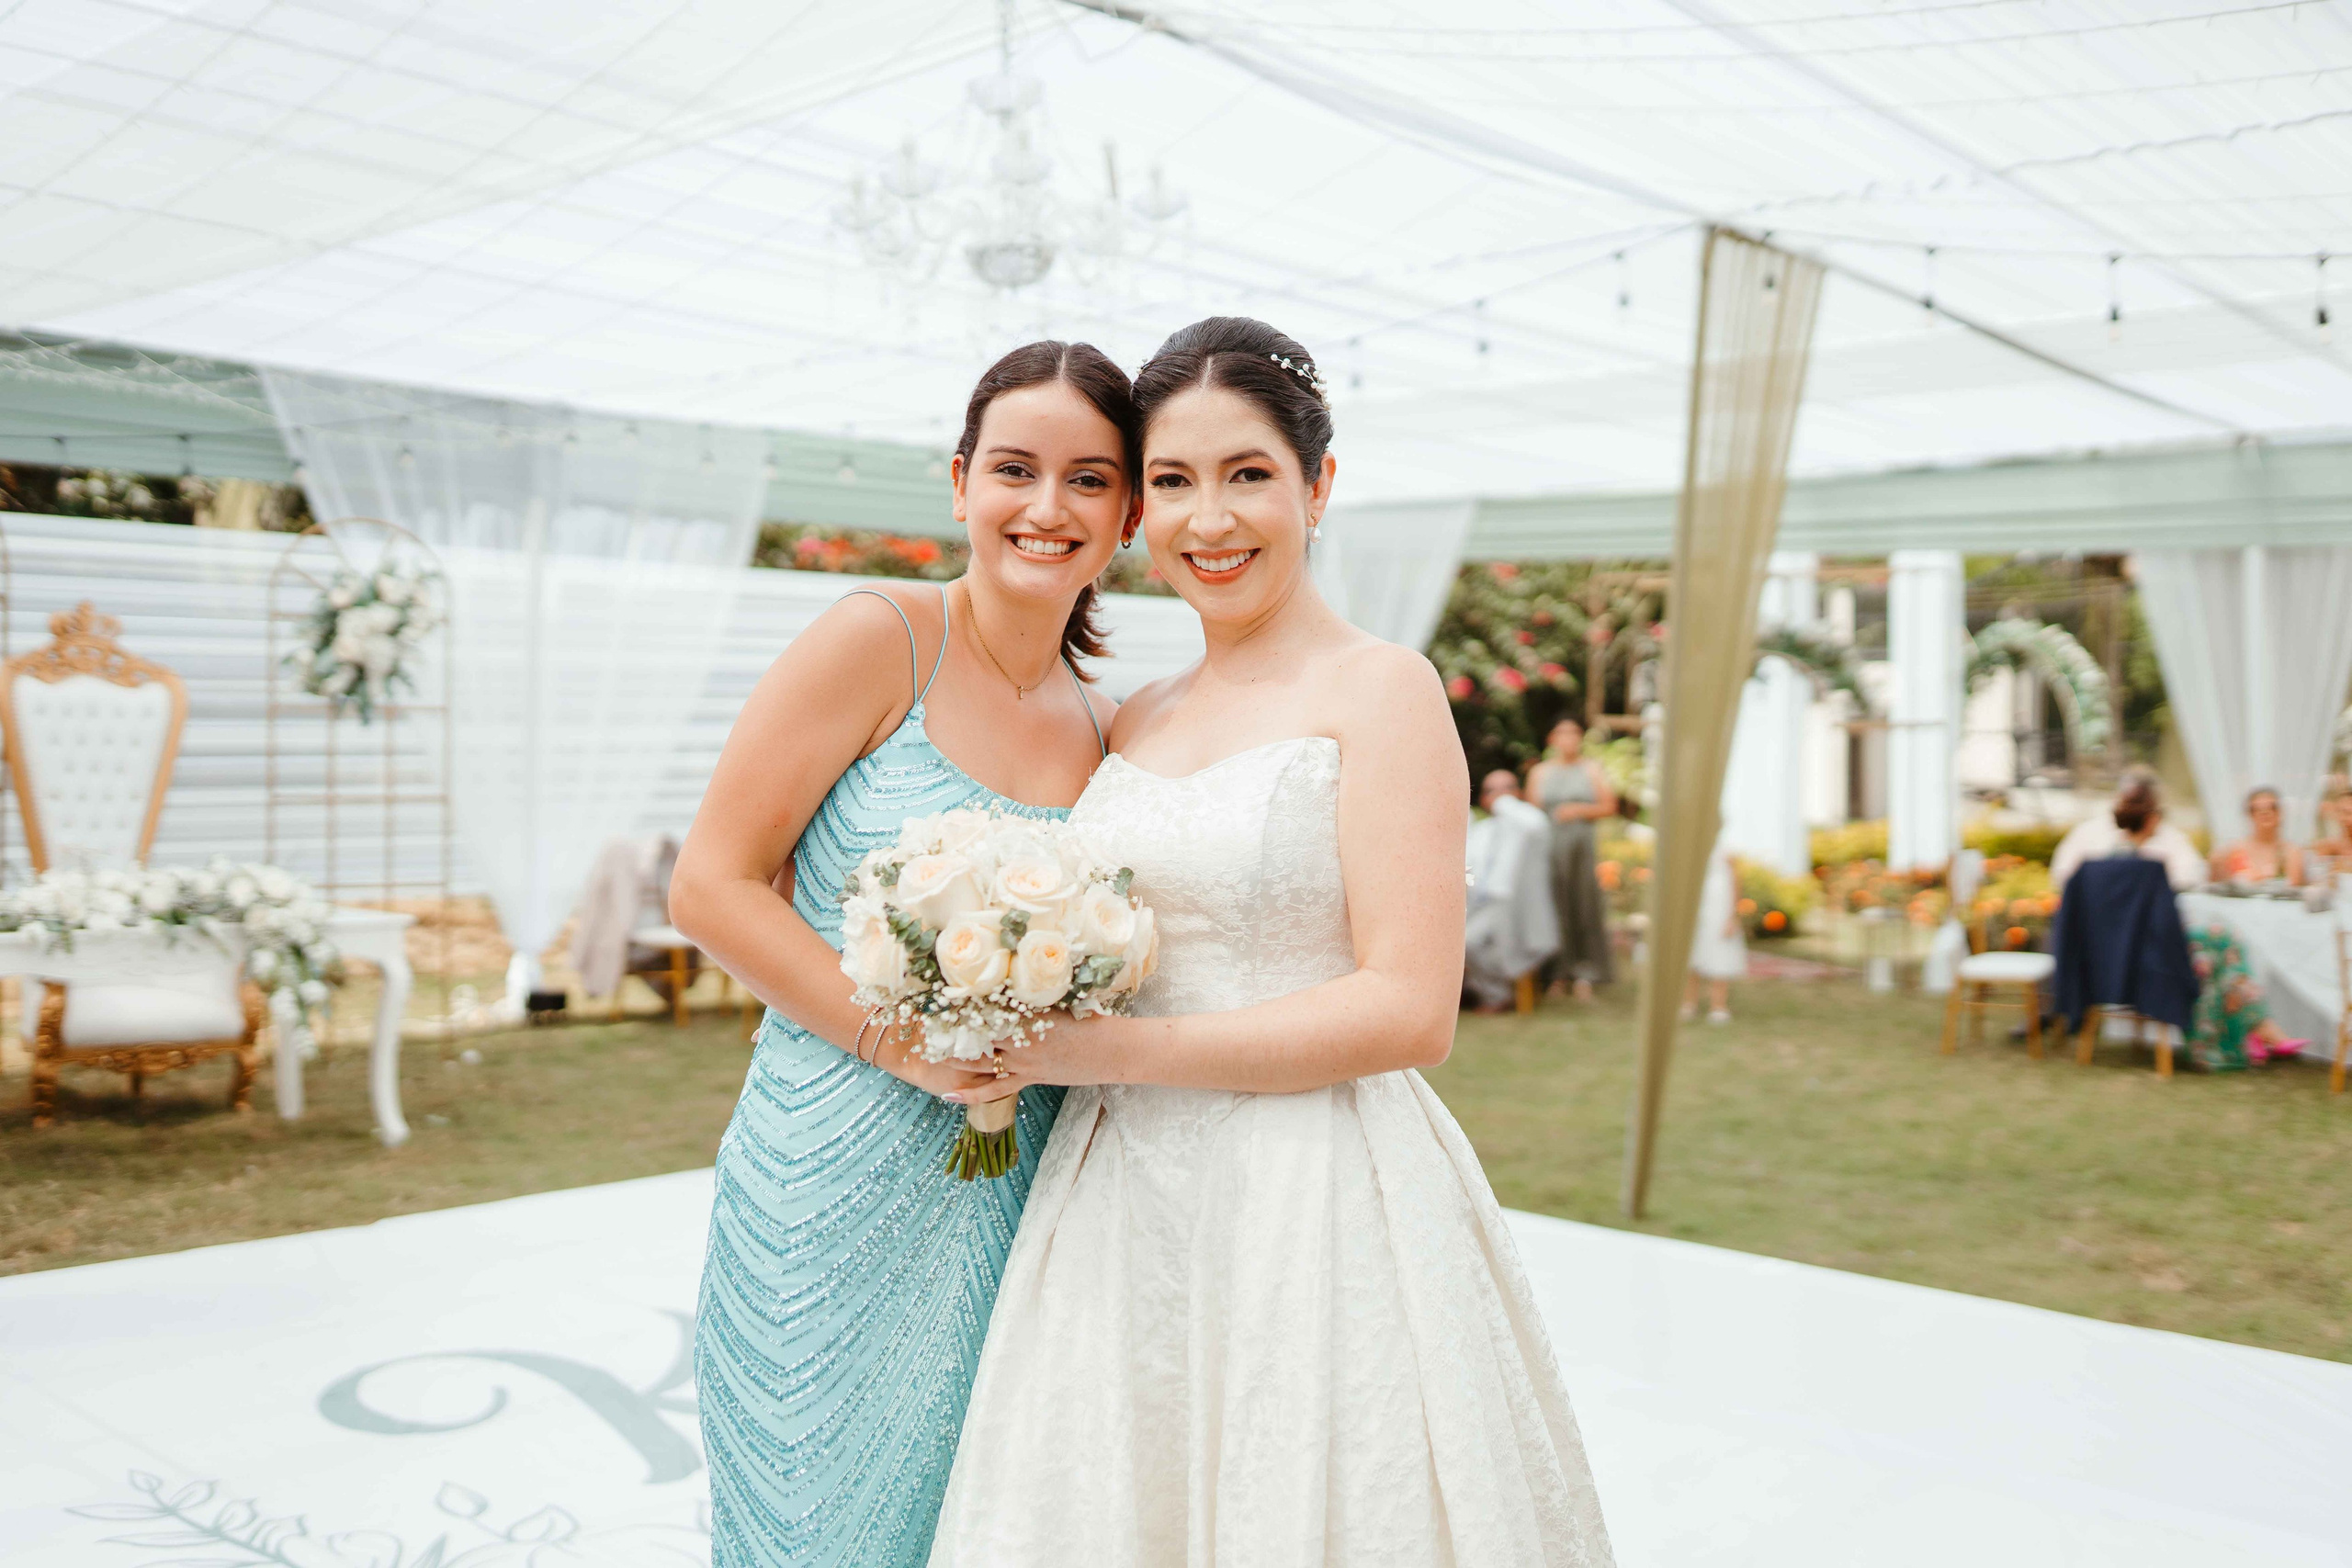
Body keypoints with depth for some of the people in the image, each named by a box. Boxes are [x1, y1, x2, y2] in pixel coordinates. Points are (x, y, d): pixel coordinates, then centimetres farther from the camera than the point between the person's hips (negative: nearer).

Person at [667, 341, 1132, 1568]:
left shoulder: (1103, 733, 8)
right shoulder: (881, 640, -8)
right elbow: (712, 886, -11)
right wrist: (898, 1037, -18)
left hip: (1012, 1209, 5)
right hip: (831, 1186, -5)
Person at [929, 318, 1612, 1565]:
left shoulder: (1379, 690, -7)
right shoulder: (1135, 721, 12)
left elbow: (1410, 1012, -14)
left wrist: (1109, 1053, -15)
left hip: (1315, 1208, -5)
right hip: (1124, 1210, 6)